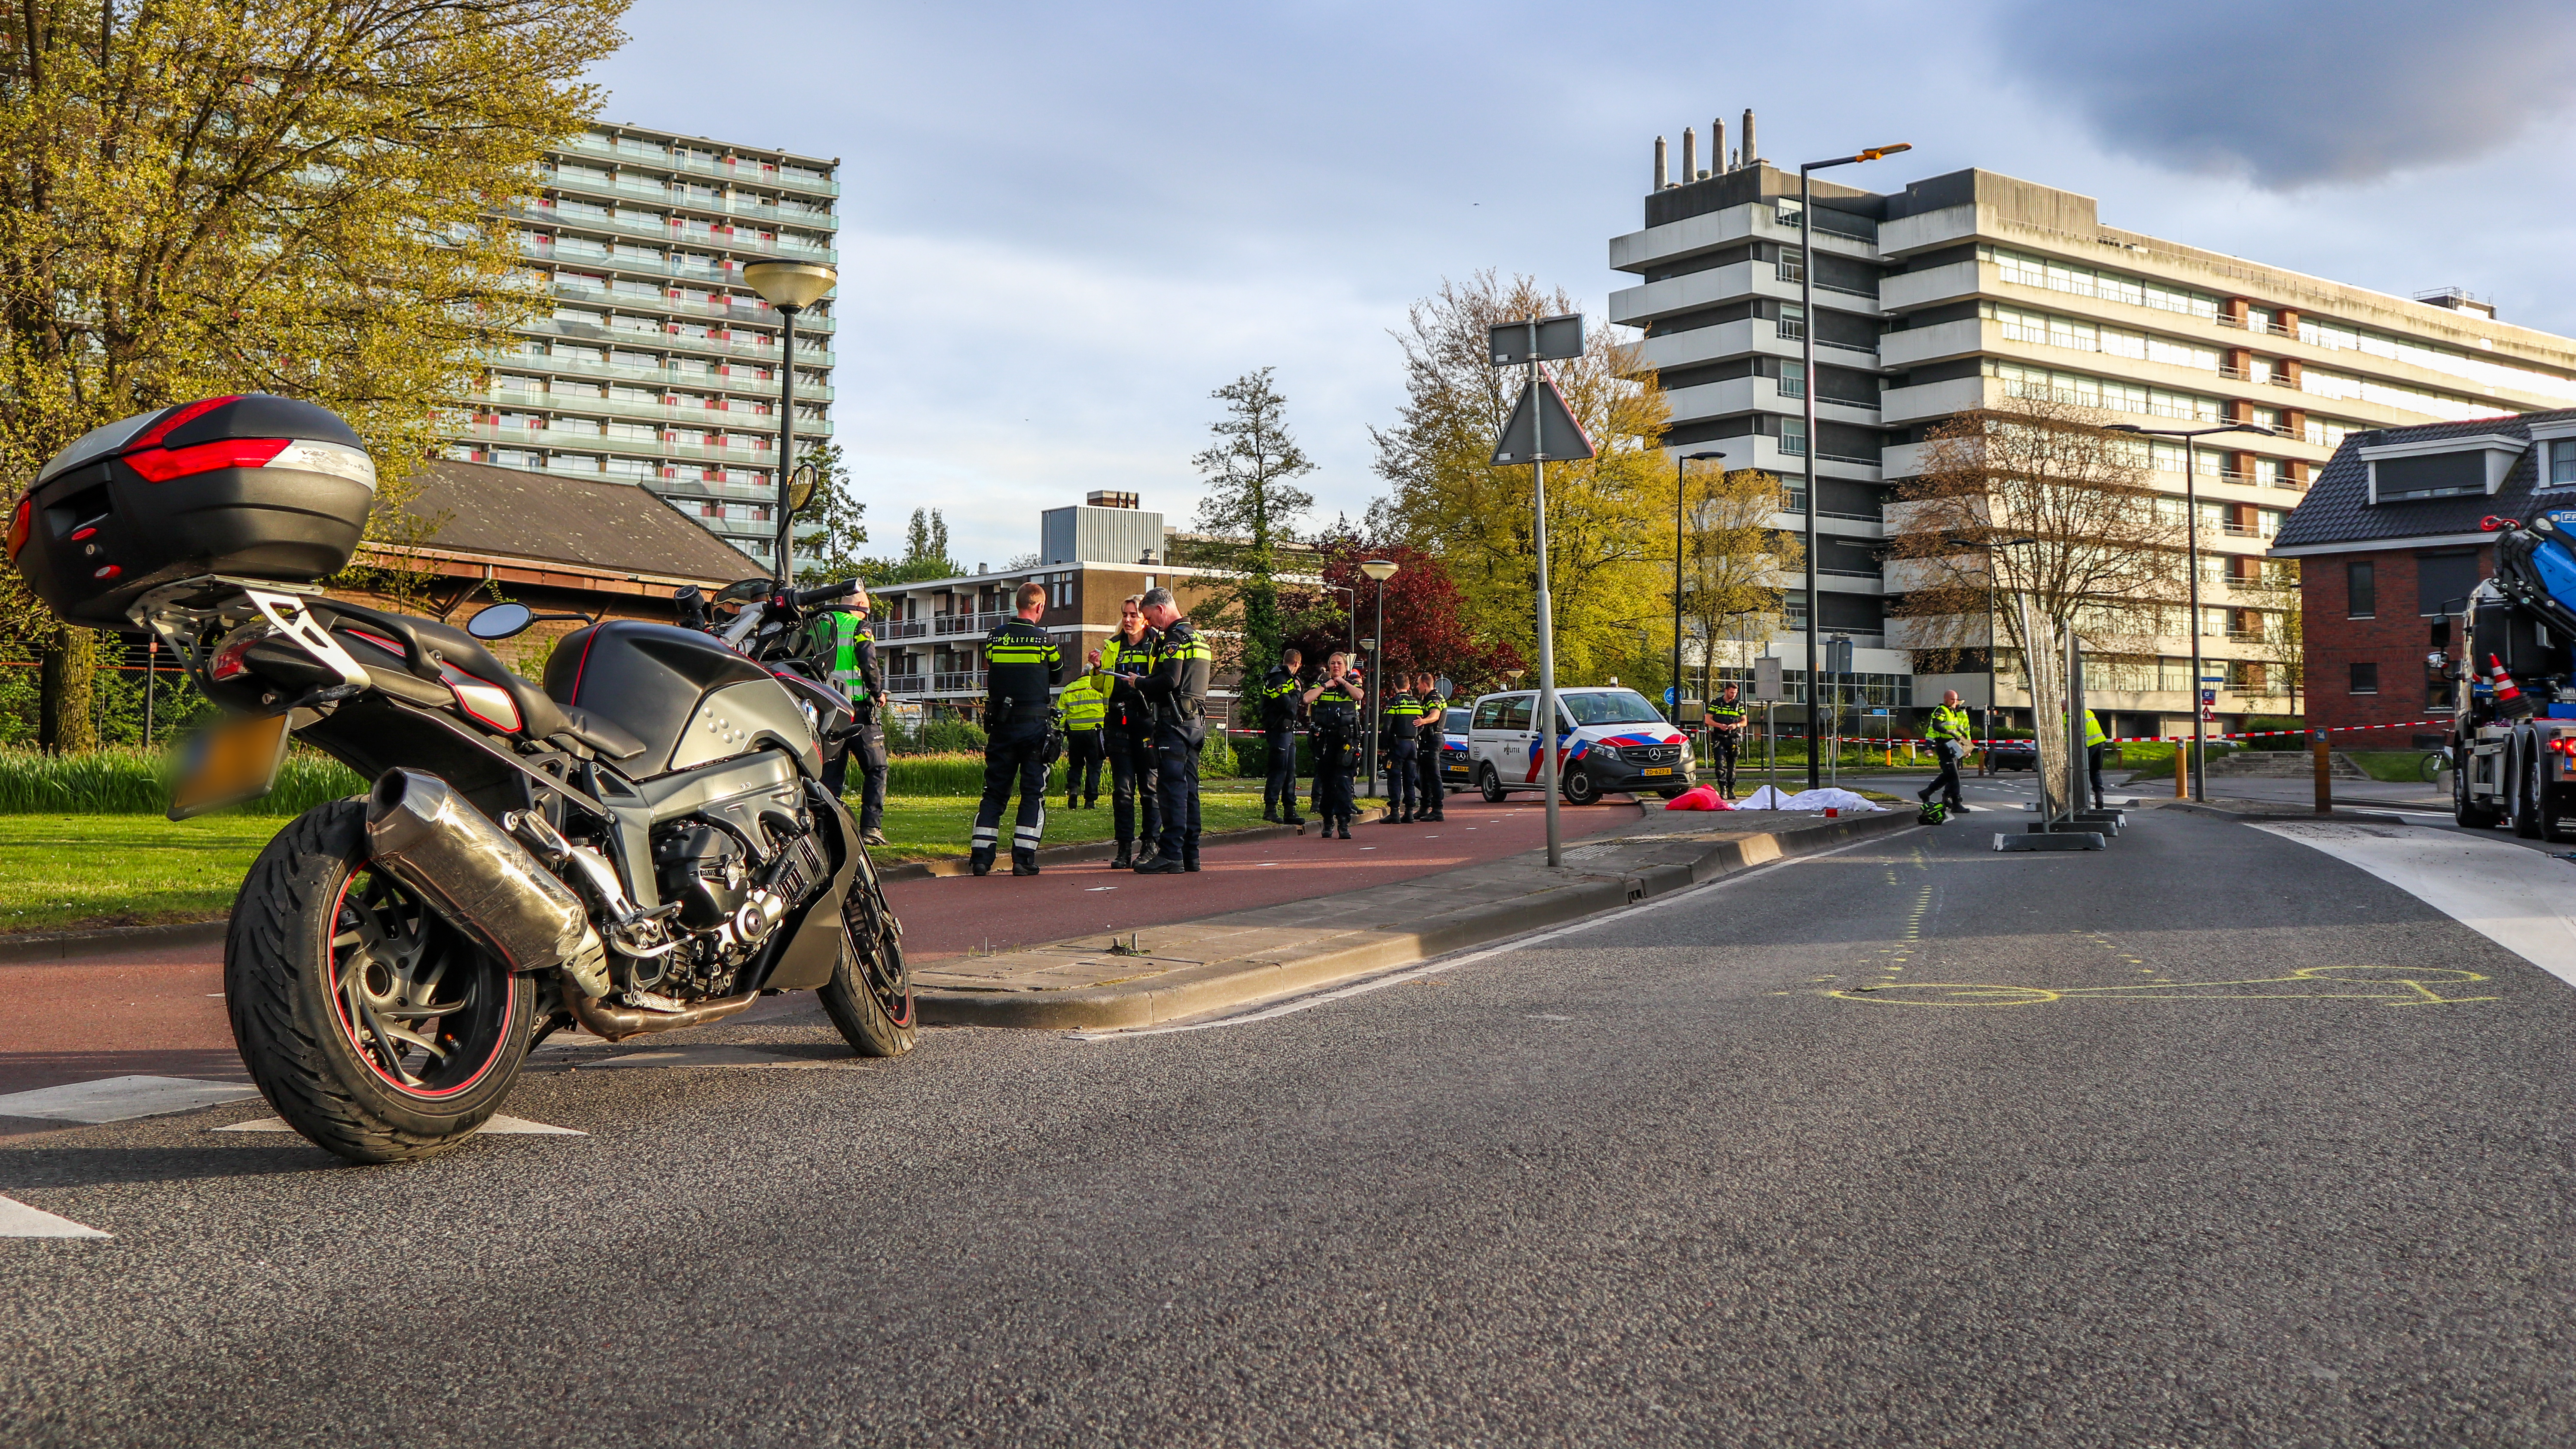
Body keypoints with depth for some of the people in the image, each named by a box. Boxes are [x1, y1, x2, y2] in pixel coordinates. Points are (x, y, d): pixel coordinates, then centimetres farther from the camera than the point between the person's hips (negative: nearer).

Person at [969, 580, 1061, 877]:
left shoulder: (994, 637, 2)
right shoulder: (1046, 640, -6)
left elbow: (989, 675, 12)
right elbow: (1056, 676, 9)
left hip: (1000, 724, 3)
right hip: (1035, 724, -3)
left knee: (994, 791, 10)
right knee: (1034, 791, 4)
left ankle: (981, 856, 4)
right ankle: (1023, 858, -1)